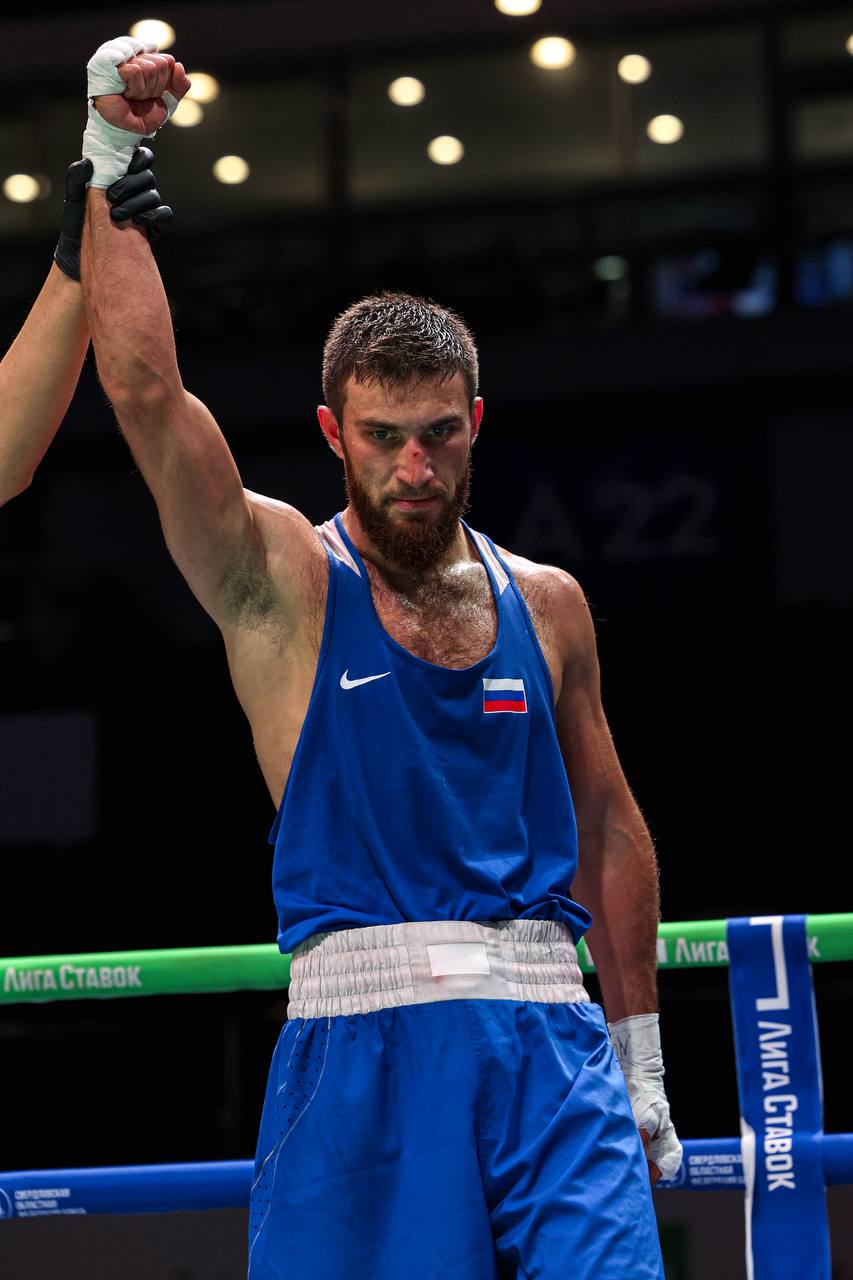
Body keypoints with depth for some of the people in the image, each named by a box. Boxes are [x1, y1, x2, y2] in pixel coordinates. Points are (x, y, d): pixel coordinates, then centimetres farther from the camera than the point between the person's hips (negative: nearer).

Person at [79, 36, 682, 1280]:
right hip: (362, 1036, -2)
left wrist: (641, 1057, 17)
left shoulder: (547, 602, 13)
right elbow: (145, 390, -10)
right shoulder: (280, 581, 3)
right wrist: (112, 169, -15)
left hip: (550, 1033, 3)